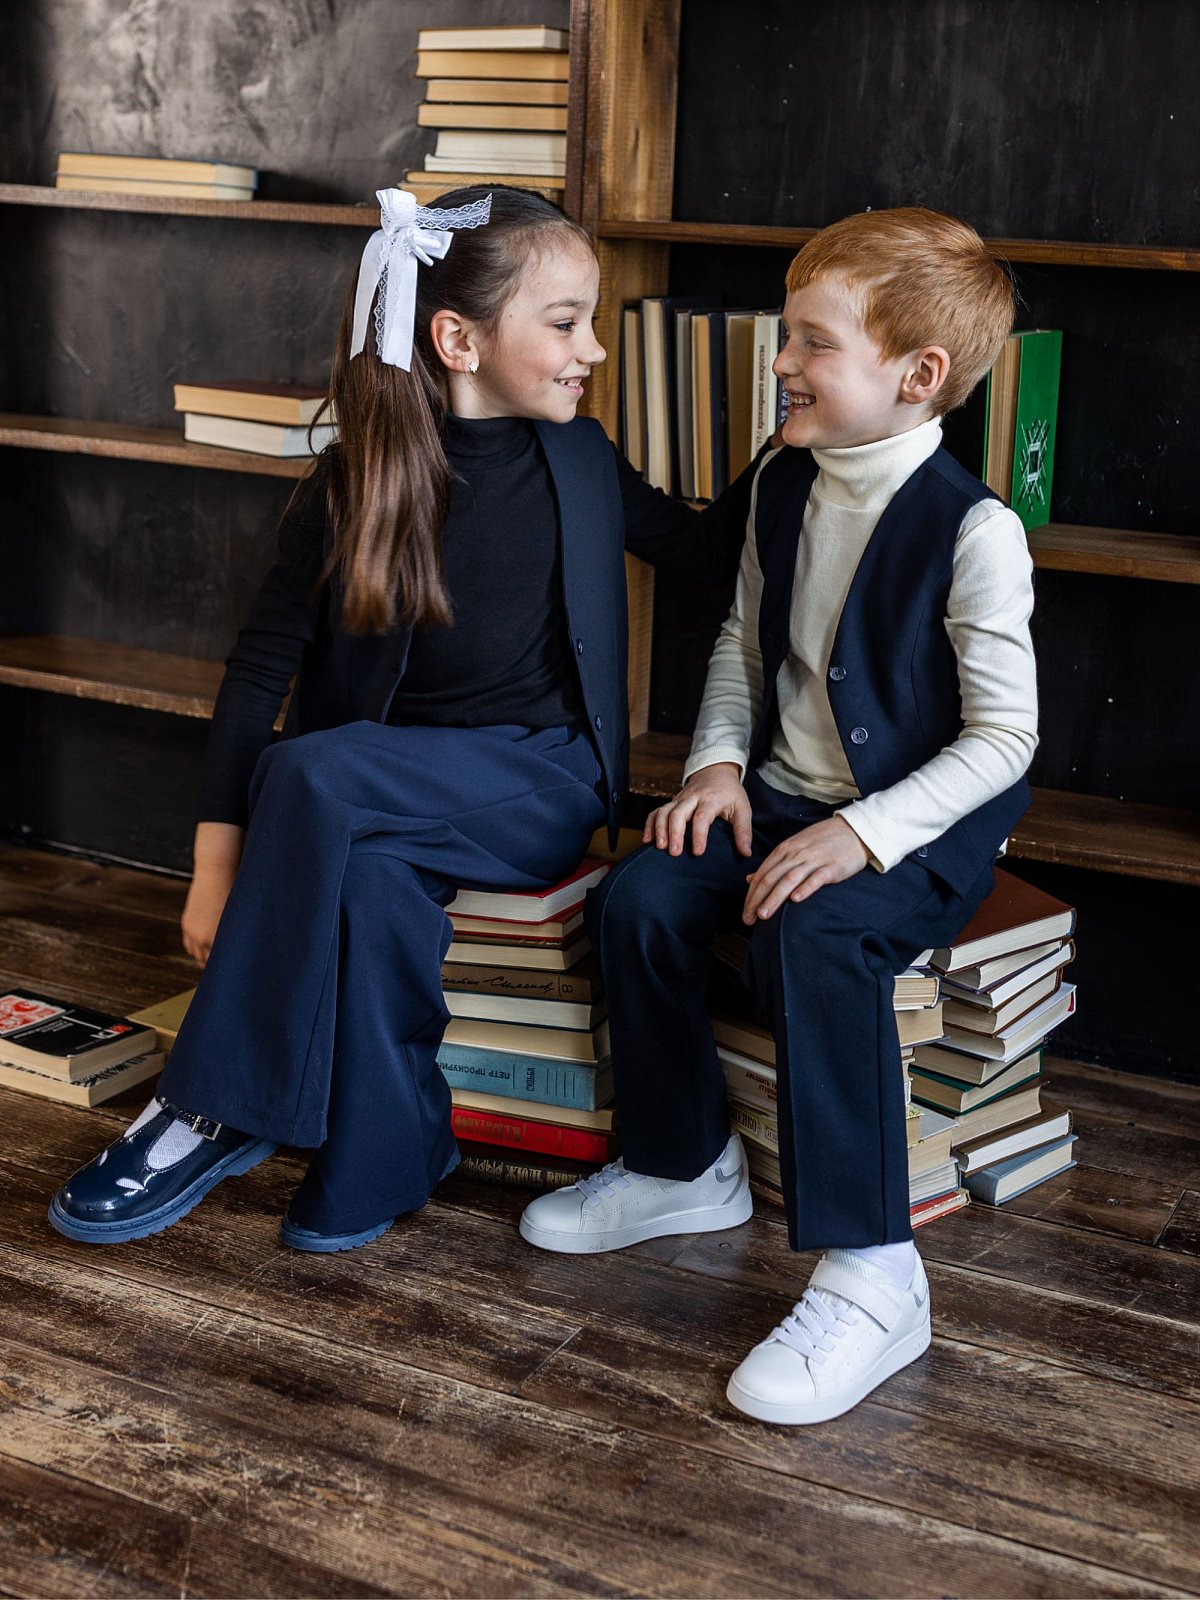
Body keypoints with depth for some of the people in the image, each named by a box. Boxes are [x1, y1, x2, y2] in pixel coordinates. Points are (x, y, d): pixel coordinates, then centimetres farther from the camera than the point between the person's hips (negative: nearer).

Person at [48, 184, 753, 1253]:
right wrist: (220, 855, -12)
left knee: (316, 775, -29)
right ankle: (387, 1154, -15)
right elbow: (264, 664, -4)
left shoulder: (580, 460, 3)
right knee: (377, 876, -35)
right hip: (384, 801, 1)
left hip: (542, 781, -1)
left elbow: (711, 548, 18)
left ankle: (216, 1114, -19)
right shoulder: (358, 481, -2)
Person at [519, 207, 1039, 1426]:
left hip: (923, 824, -7)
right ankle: (684, 1167, 9)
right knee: (639, 900, -14)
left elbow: (1003, 735, -17)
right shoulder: (785, 483, 5)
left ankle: (870, 1276, -24)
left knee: (811, 937, -34)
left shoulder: (971, 529, -18)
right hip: (783, 793, 7)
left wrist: (866, 833, -25)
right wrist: (721, 760, 2)